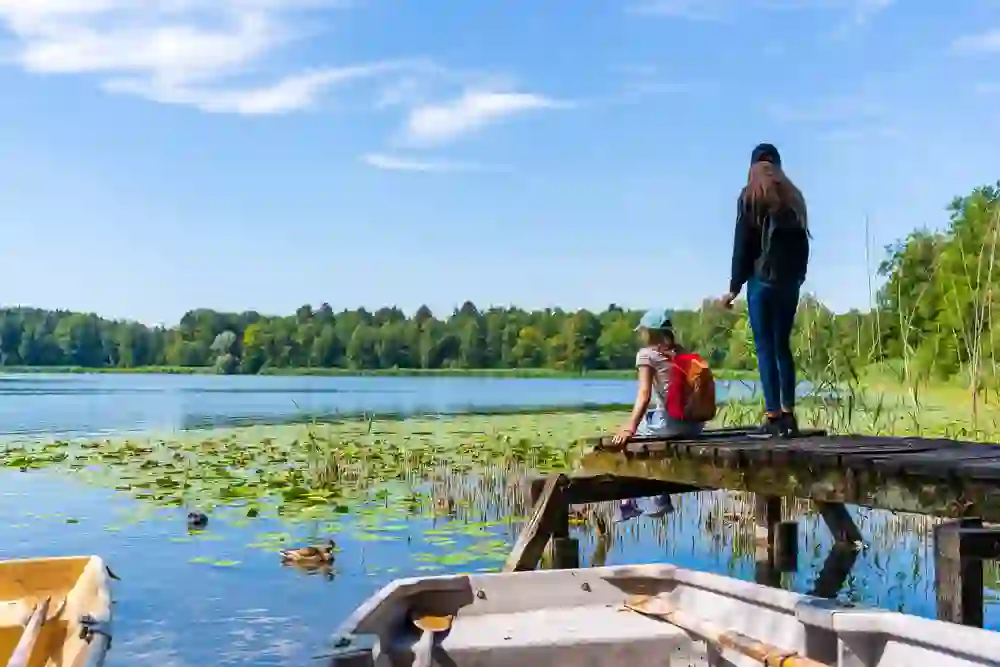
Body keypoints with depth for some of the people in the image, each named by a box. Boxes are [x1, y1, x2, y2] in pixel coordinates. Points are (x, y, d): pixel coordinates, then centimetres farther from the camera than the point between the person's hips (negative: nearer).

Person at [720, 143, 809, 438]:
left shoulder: (750, 196, -2)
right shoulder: (794, 197, 13)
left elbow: (742, 244, -5)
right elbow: (802, 243, 13)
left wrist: (734, 286, -2)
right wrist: (798, 276, 17)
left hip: (762, 280, -5)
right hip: (790, 281, 5)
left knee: (765, 347, -3)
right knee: (782, 346, 11)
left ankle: (773, 416, -8)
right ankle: (788, 413, 7)